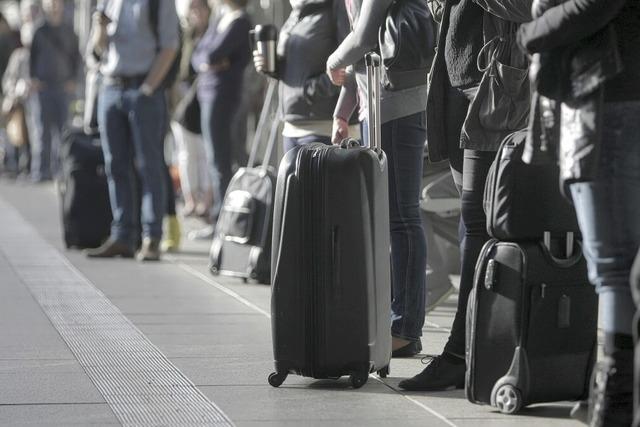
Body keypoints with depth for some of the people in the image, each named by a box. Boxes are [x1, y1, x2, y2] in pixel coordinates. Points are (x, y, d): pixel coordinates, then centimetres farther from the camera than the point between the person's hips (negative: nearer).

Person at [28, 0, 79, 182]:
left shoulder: (68, 33, 9)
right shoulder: (39, 32, 3)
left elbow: (76, 57, 14)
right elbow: (30, 57, 6)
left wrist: (73, 79, 3)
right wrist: (33, 78, -5)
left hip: (64, 87, 2)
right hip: (42, 86, -2)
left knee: (62, 129, 0)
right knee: (42, 130, -4)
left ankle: (59, 169, 5)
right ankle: (40, 171, -3)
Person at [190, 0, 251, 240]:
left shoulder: (239, 22, -10)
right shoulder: (220, 20, 16)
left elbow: (213, 54, -20)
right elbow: (198, 57, 12)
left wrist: (209, 59, 0)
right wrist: (206, 63, -7)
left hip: (222, 92, -9)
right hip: (208, 92, 9)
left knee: (218, 159, -7)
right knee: (217, 159, 10)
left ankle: (220, 221, -4)